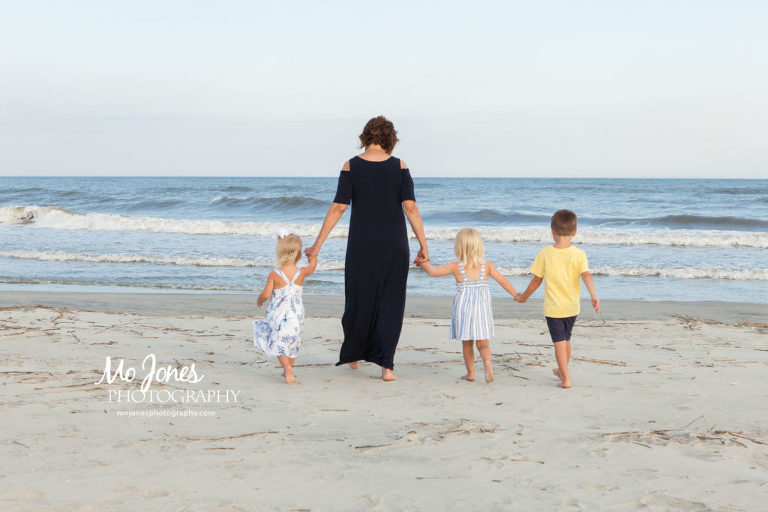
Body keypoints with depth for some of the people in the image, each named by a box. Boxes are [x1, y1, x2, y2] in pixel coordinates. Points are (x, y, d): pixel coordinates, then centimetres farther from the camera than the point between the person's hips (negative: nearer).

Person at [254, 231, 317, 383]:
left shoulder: (274, 275, -15)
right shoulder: (301, 273, -6)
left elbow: (265, 295, -17)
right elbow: (312, 266, 16)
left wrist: (259, 301, 7)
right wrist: (313, 255, 37)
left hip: (278, 316, -3)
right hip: (296, 316, 3)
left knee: (279, 344, 2)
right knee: (292, 342, 21)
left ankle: (288, 368, -19)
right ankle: (288, 370, 31)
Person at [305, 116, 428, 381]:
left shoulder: (351, 167, -3)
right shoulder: (399, 167, -2)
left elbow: (338, 208, -7)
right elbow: (410, 208, -7)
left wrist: (317, 245, -3)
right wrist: (423, 246, -4)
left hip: (362, 244, 0)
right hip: (394, 244, 0)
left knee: (359, 299, 15)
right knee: (390, 302, 5)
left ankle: (353, 355, 31)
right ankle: (386, 365, -2)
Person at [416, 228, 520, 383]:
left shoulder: (456, 266, -5)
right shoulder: (487, 265, -1)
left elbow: (433, 272, -6)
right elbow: (502, 280, -4)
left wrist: (424, 264, 13)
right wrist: (516, 295, 4)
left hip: (463, 309, -1)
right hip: (482, 309, 1)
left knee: (467, 343, 14)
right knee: (482, 342, 3)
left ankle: (470, 372, 21)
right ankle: (487, 361, -26)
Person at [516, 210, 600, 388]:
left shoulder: (545, 254, -9)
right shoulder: (579, 254, -7)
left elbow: (536, 280, -2)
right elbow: (586, 275, -21)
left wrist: (524, 296, 12)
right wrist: (594, 296, -27)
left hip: (553, 307, -3)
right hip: (572, 306, 3)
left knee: (559, 342, 1)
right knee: (566, 339, 21)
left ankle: (566, 378, -6)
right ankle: (562, 370, 39)